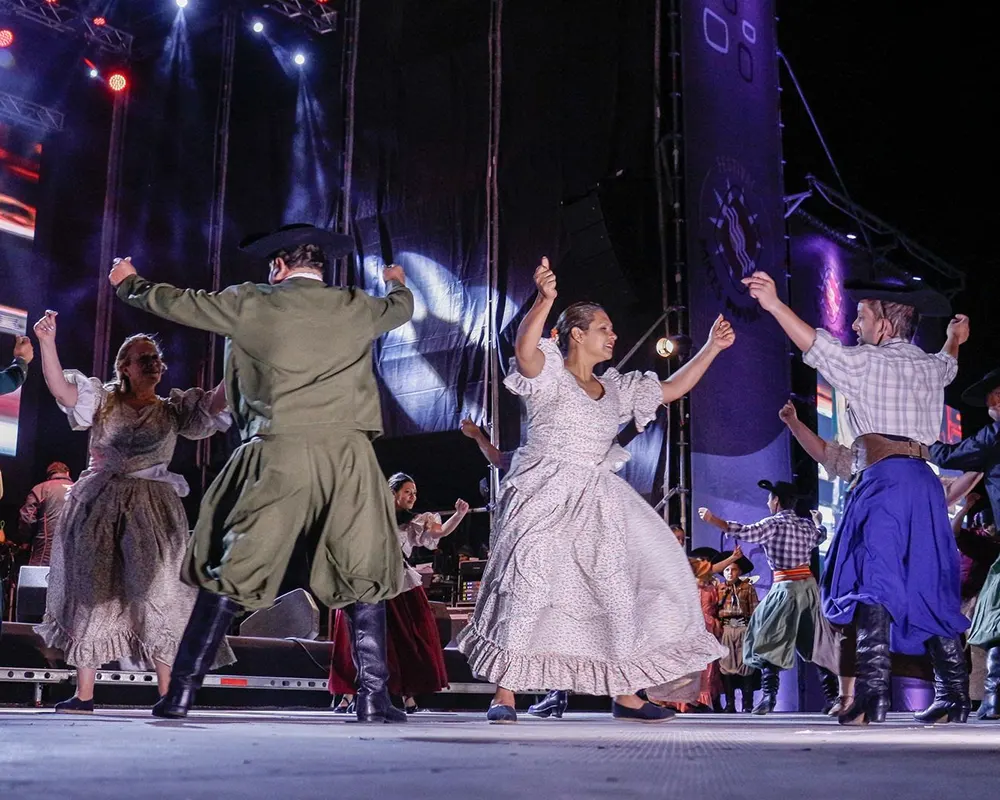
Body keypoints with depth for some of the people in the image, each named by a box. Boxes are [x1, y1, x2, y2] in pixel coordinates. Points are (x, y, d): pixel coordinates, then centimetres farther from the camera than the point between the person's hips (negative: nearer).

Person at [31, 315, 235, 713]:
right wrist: (47, 343, -19)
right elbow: (63, 391, -8)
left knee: (156, 594, -5)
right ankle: (83, 694, 9)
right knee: (90, 593, 2)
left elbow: (215, 404, -5)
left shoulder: (173, 410, 9)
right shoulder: (102, 401, 9)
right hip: (98, 507, 1)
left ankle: (167, 694, 0)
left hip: (152, 509, 0)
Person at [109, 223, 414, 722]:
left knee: (228, 575, 6)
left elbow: (178, 302, 17)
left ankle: (181, 692, 9)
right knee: (362, 579, 8)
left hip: (275, 459, 0)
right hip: (346, 458, 1)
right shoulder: (354, 308, 9)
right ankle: (373, 697, 5)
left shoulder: (250, 305, 5)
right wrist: (398, 282, 55)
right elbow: (400, 307, 31)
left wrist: (129, 284, 37)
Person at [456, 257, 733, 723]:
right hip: (546, 498, -7)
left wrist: (712, 348, 17)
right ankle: (505, 692, -8)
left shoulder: (615, 389, 18)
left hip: (597, 501, 7)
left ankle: (625, 693, 13)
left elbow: (673, 389, 24)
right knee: (530, 583, -17)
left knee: (623, 585, 4)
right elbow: (524, 349, -25)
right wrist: (545, 299, -40)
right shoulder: (549, 373, -3)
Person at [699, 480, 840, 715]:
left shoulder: (773, 524, -8)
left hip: (787, 588, -6)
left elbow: (743, 532, -17)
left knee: (769, 643, -2)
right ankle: (833, 695, 14)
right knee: (818, 644, 13)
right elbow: (820, 535, 33)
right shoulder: (806, 525, 11)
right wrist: (818, 522, 56)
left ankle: (769, 696, -13)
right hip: (809, 587, 6)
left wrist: (712, 519, -11)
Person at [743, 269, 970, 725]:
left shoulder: (869, 362, -2)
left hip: (885, 479, -8)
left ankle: (872, 694, -21)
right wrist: (954, 341, 66)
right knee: (932, 589, 12)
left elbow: (818, 347, -15)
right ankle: (953, 694, 14)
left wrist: (774, 304, -18)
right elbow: (948, 367, 44)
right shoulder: (931, 366, 20)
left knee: (875, 585, -12)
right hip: (924, 479, 8)